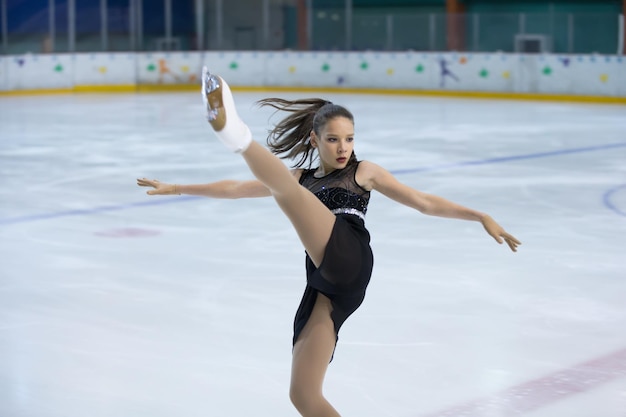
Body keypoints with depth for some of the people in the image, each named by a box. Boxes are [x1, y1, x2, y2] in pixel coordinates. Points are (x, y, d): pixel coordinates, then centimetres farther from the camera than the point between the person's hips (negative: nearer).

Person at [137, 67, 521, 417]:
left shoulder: (363, 171, 20)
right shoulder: (302, 178, 29)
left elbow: (425, 203, 18)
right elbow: (235, 188, 31)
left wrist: (482, 217, 10)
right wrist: (176, 188, 29)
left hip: (350, 259, -5)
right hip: (324, 283, 5)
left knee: (288, 187, -21)